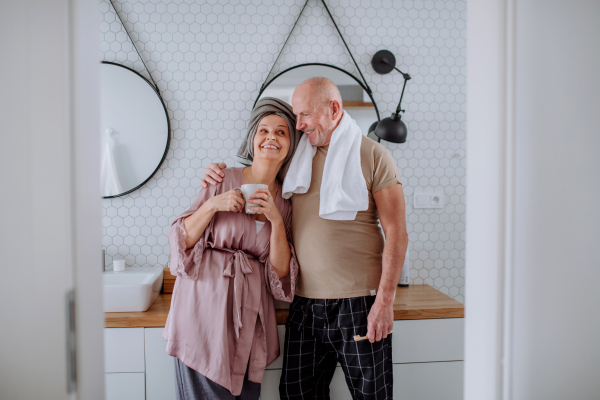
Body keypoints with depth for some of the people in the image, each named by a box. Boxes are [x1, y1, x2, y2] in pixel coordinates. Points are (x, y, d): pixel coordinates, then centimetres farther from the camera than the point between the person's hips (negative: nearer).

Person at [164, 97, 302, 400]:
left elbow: (280, 272, 0)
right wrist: (213, 205, -15)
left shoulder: (285, 202, 6)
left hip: (251, 316, 3)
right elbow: (182, 240, 0)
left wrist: (275, 219, -10)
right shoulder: (225, 180, -2)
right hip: (205, 306, -3)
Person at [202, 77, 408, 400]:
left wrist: (385, 300, -13)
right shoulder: (297, 157, 10)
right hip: (305, 302, 4)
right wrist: (222, 177, 5)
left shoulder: (373, 156, -3)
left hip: (358, 301, -4)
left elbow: (396, 234, -7)